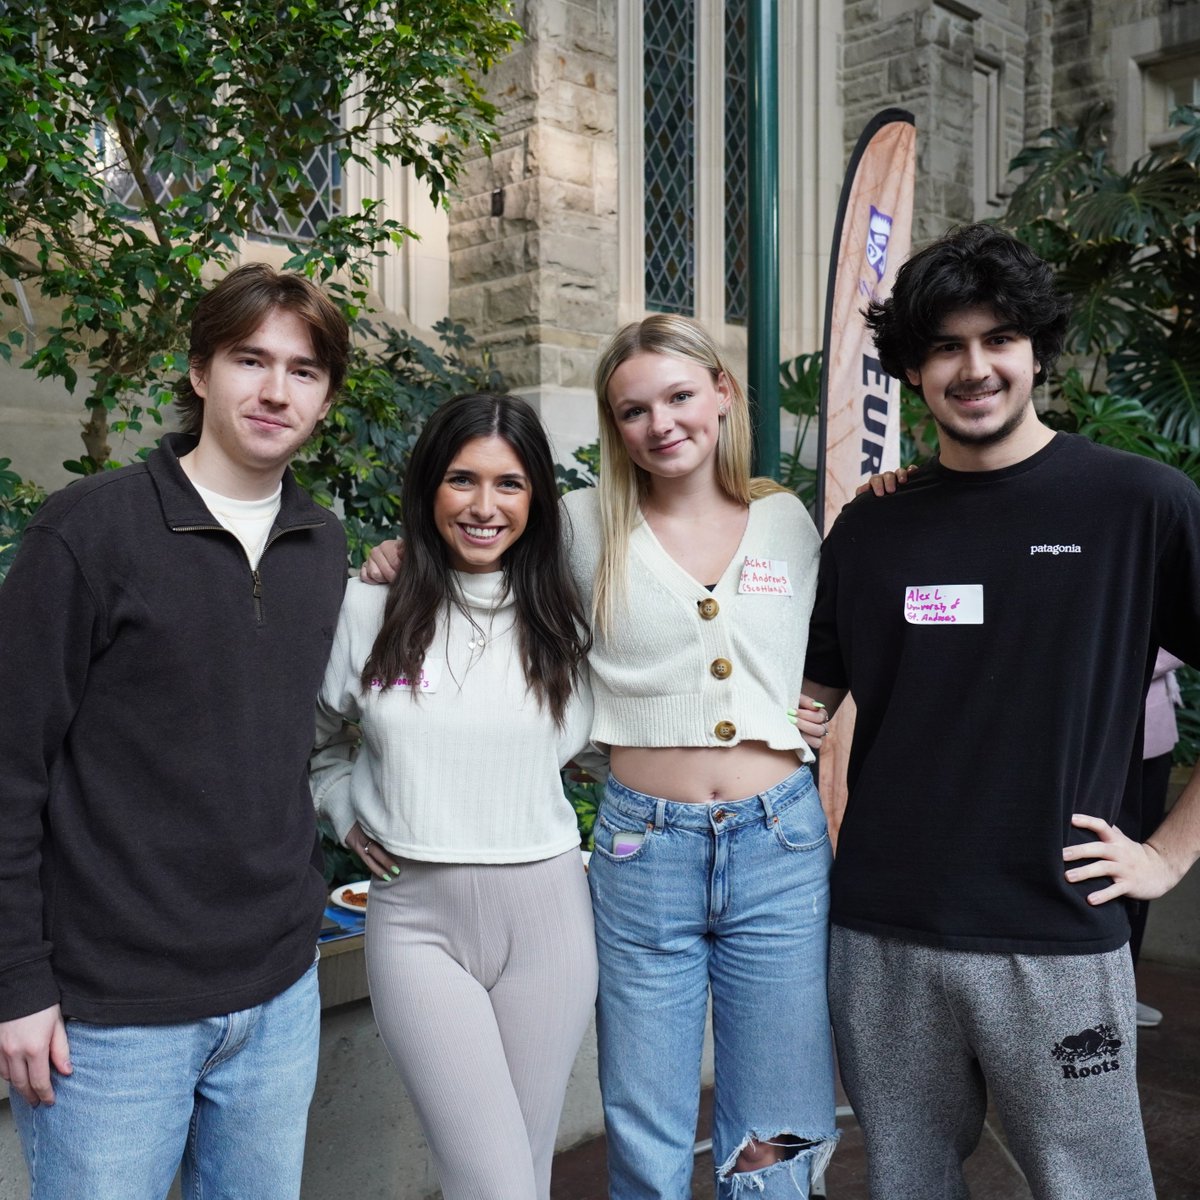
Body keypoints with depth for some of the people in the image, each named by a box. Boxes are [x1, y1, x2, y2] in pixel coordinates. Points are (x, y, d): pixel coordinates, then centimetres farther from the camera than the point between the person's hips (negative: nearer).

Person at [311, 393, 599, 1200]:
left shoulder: (562, 618, 4)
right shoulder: (368, 610, -2)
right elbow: (310, 733, 15)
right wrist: (345, 808, 3)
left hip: (546, 910, 2)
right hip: (418, 917, -2)